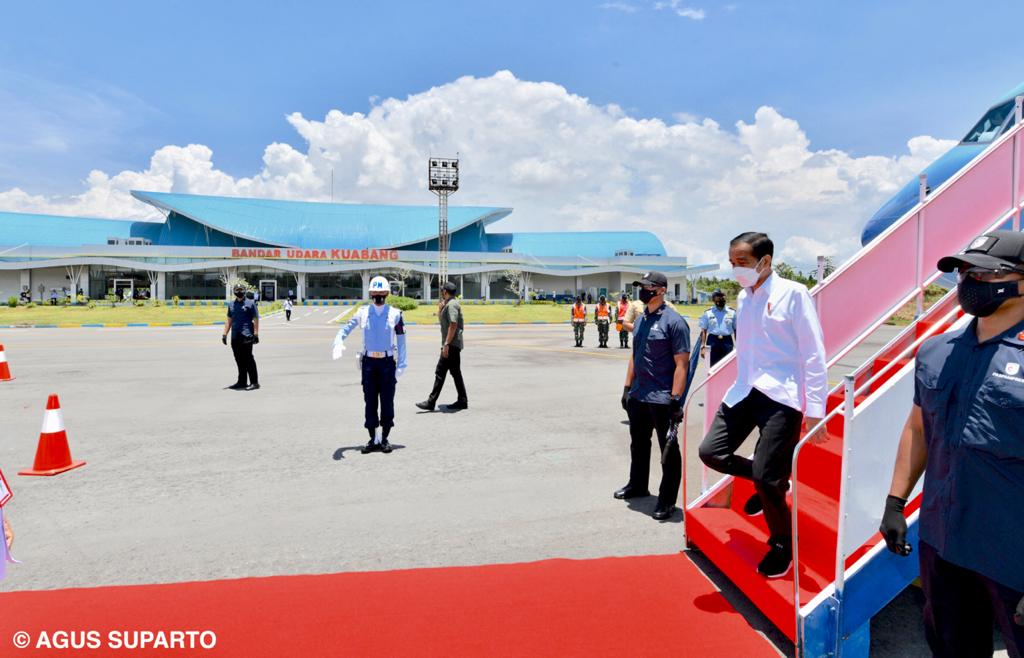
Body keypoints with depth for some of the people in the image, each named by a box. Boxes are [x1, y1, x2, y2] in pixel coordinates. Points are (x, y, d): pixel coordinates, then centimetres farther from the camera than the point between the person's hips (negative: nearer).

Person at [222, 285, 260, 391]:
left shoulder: (250, 303, 0)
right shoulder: (231, 305, 16)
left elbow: (256, 320, -3)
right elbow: (229, 321, 20)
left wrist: (256, 334, -10)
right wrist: (225, 334, 14)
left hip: (246, 337, -6)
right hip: (235, 337, 6)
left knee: (248, 359, -7)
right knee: (239, 360, 10)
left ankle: (254, 382, -3)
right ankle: (242, 382, 18)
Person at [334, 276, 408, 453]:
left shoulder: (395, 314, -3)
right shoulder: (362, 312, 1)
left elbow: (401, 341, -2)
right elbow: (345, 329, -2)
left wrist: (401, 364, -6)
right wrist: (338, 344, -22)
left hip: (387, 362, -2)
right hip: (368, 362, 2)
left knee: (387, 401, 3)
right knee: (370, 401, 7)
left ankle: (384, 439, 16)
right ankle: (373, 439, 18)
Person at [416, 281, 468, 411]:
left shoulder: (452, 304, -14)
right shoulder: (448, 304, 18)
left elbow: (453, 325, -23)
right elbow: (440, 319, 31)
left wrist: (446, 344, -25)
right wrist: (441, 307, 16)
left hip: (451, 345, -10)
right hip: (453, 345, 10)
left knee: (440, 372, -8)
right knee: (455, 372, 11)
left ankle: (431, 402, -6)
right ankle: (462, 401, 15)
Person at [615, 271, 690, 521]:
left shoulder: (674, 321, -14)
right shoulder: (641, 320, 11)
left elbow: (682, 363, -17)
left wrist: (675, 400, -21)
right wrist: (627, 388, 16)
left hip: (662, 400, -8)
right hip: (637, 397, 8)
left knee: (669, 451, 5)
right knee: (638, 444, 22)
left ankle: (667, 500, 15)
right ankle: (637, 485, 40)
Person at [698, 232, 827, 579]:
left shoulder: (792, 293, -9)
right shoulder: (743, 297, 12)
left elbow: (814, 354, -10)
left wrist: (815, 409, -13)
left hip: (782, 396, -7)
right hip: (745, 391, 7)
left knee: (766, 476, -7)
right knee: (711, 451, 1)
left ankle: (782, 546, 20)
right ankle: (770, 483, 29)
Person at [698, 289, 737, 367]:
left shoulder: (732, 312, 6)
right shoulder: (708, 313, 4)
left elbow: (736, 330, 8)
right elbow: (703, 331, 3)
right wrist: (703, 346, -4)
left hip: (727, 341, 1)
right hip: (713, 341, -1)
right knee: (713, 367, 5)